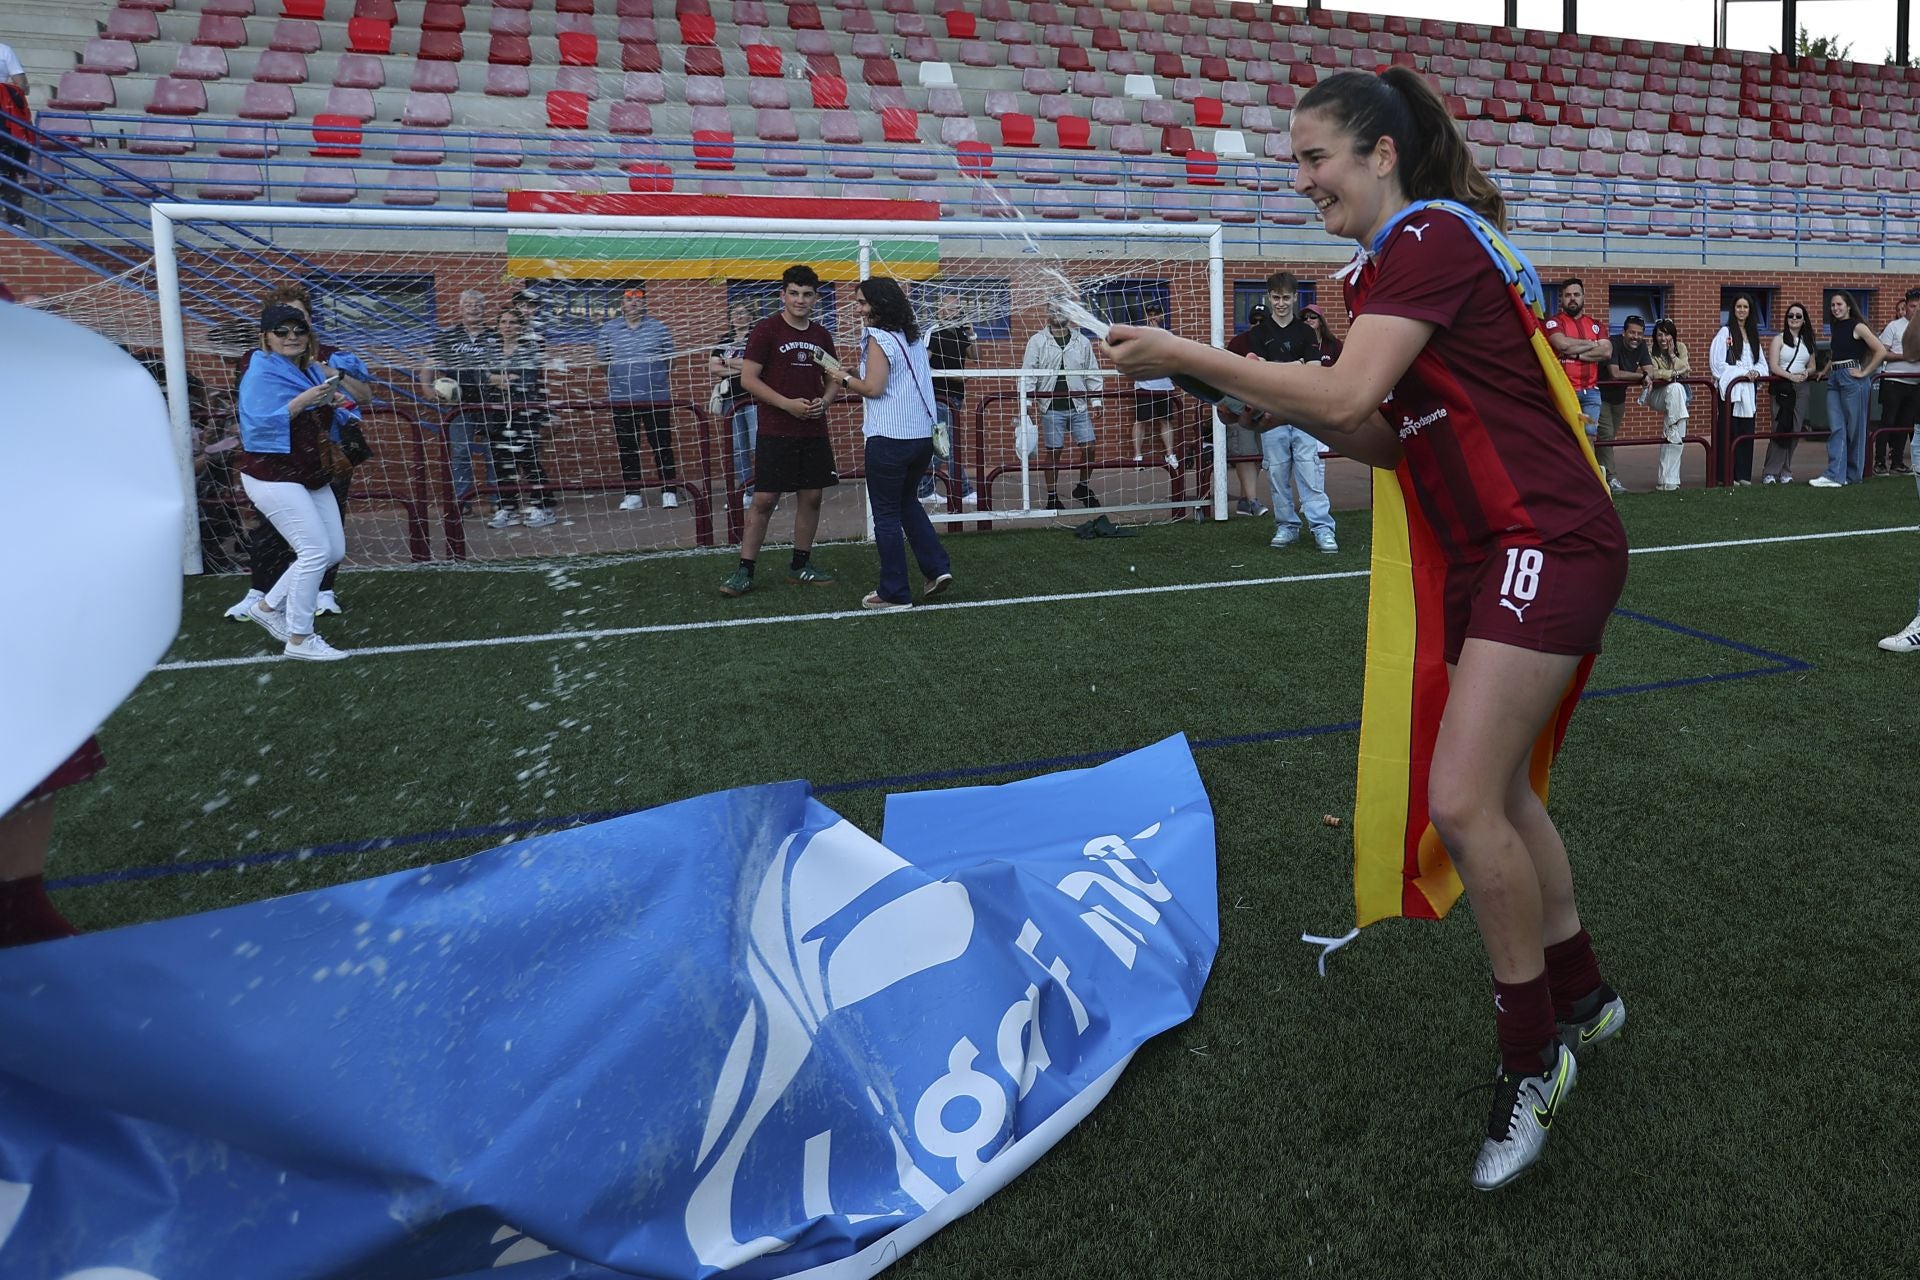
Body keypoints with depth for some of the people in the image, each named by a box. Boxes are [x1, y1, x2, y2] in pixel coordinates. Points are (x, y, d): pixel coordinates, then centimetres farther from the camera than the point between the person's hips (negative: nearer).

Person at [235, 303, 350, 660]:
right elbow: (258, 424, -22)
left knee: (334, 550, 9)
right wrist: (304, 400, -27)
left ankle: (269, 607, 23)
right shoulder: (260, 373, -11)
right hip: (273, 476, -9)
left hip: (312, 475, 9)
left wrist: (333, 382, -5)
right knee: (316, 551, -14)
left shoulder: (312, 370, 11)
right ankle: (299, 639, -4)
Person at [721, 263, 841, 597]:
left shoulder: (821, 334, 11)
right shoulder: (766, 330, -5)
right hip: (776, 432, -5)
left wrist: (824, 401, -3)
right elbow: (748, 378, -9)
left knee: (811, 497, 8)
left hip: (814, 432, 6)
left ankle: (801, 565, 21)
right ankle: (744, 570, 2)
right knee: (764, 500, -5)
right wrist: (787, 404, -17)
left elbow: (834, 379, 19)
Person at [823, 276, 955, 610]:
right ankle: (937, 567, 15)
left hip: (889, 439, -8)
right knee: (908, 502, 25)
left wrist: (844, 377, -1)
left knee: (886, 514, 3)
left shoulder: (879, 338, -11)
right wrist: (857, 376, 16)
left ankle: (895, 593, 8)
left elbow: (873, 388, -17)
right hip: (922, 436, 8)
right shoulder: (913, 337, 13)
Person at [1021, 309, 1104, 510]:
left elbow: (1092, 373, 13)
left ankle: (1083, 487, 21)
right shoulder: (1037, 341, 3)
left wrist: (1096, 401, 7)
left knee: (1089, 447, -1)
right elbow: (1028, 373, -1)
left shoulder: (1082, 341, 10)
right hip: (1052, 407, -2)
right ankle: (1052, 496, 13)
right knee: (1053, 451, 1)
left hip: (1079, 405, 2)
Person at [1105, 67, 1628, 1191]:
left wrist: (1186, 357, -19)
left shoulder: (1432, 236, -12)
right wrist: (1283, 404, 1)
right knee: (1496, 795, 16)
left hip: (1546, 544, -10)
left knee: (1463, 802, -17)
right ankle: (1581, 997, 36)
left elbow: (1348, 394, -25)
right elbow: (1391, 439, 15)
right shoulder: (1405, 259, 16)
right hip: (1493, 556, 10)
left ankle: (1534, 1058, 4)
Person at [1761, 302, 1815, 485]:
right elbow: (1773, 366, -8)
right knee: (1780, 430, -12)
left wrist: (1806, 372, -3)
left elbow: (1812, 366, 20)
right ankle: (1770, 472, -7)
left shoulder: (1807, 341, 16)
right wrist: (1791, 376, -22)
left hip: (1801, 388, 5)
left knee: (1795, 431, 2)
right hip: (1782, 387, -5)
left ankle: (1785, 471, 9)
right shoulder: (1779, 339, 1)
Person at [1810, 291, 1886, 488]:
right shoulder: (1834, 328, 14)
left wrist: (1864, 372, -10)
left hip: (1852, 378, -6)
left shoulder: (1857, 327, -6)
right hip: (1834, 379, 6)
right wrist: (1825, 371, 13)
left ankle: (1853, 475, 10)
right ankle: (1834, 475, -5)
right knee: (1836, 428, -1)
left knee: (1854, 428, 2)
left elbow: (1881, 351, -11)